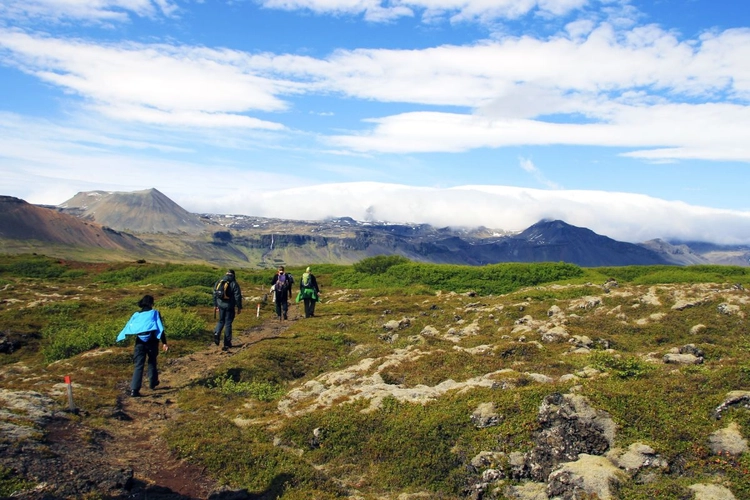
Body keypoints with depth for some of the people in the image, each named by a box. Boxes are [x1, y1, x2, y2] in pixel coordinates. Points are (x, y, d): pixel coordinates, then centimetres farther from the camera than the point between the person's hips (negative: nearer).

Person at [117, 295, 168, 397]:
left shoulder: (136, 315, 8)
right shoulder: (155, 313, 0)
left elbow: (128, 327, 4)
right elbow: (161, 329, -8)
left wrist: (119, 339, 10)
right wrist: (164, 343, -10)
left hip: (139, 342, 2)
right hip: (152, 341, -2)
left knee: (138, 366, -1)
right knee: (152, 362, 22)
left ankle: (134, 389, -12)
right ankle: (153, 383, 30)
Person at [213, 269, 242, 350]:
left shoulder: (218, 282, 6)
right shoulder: (234, 284, -9)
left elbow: (215, 294, 12)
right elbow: (238, 296, -11)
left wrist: (215, 305, 21)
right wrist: (239, 307, -3)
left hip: (221, 305, 4)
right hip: (229, 307, -4)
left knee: (221, 321, 21)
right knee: (228, 323, 4)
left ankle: (216, 333, -6)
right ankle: (227, 343, 9)